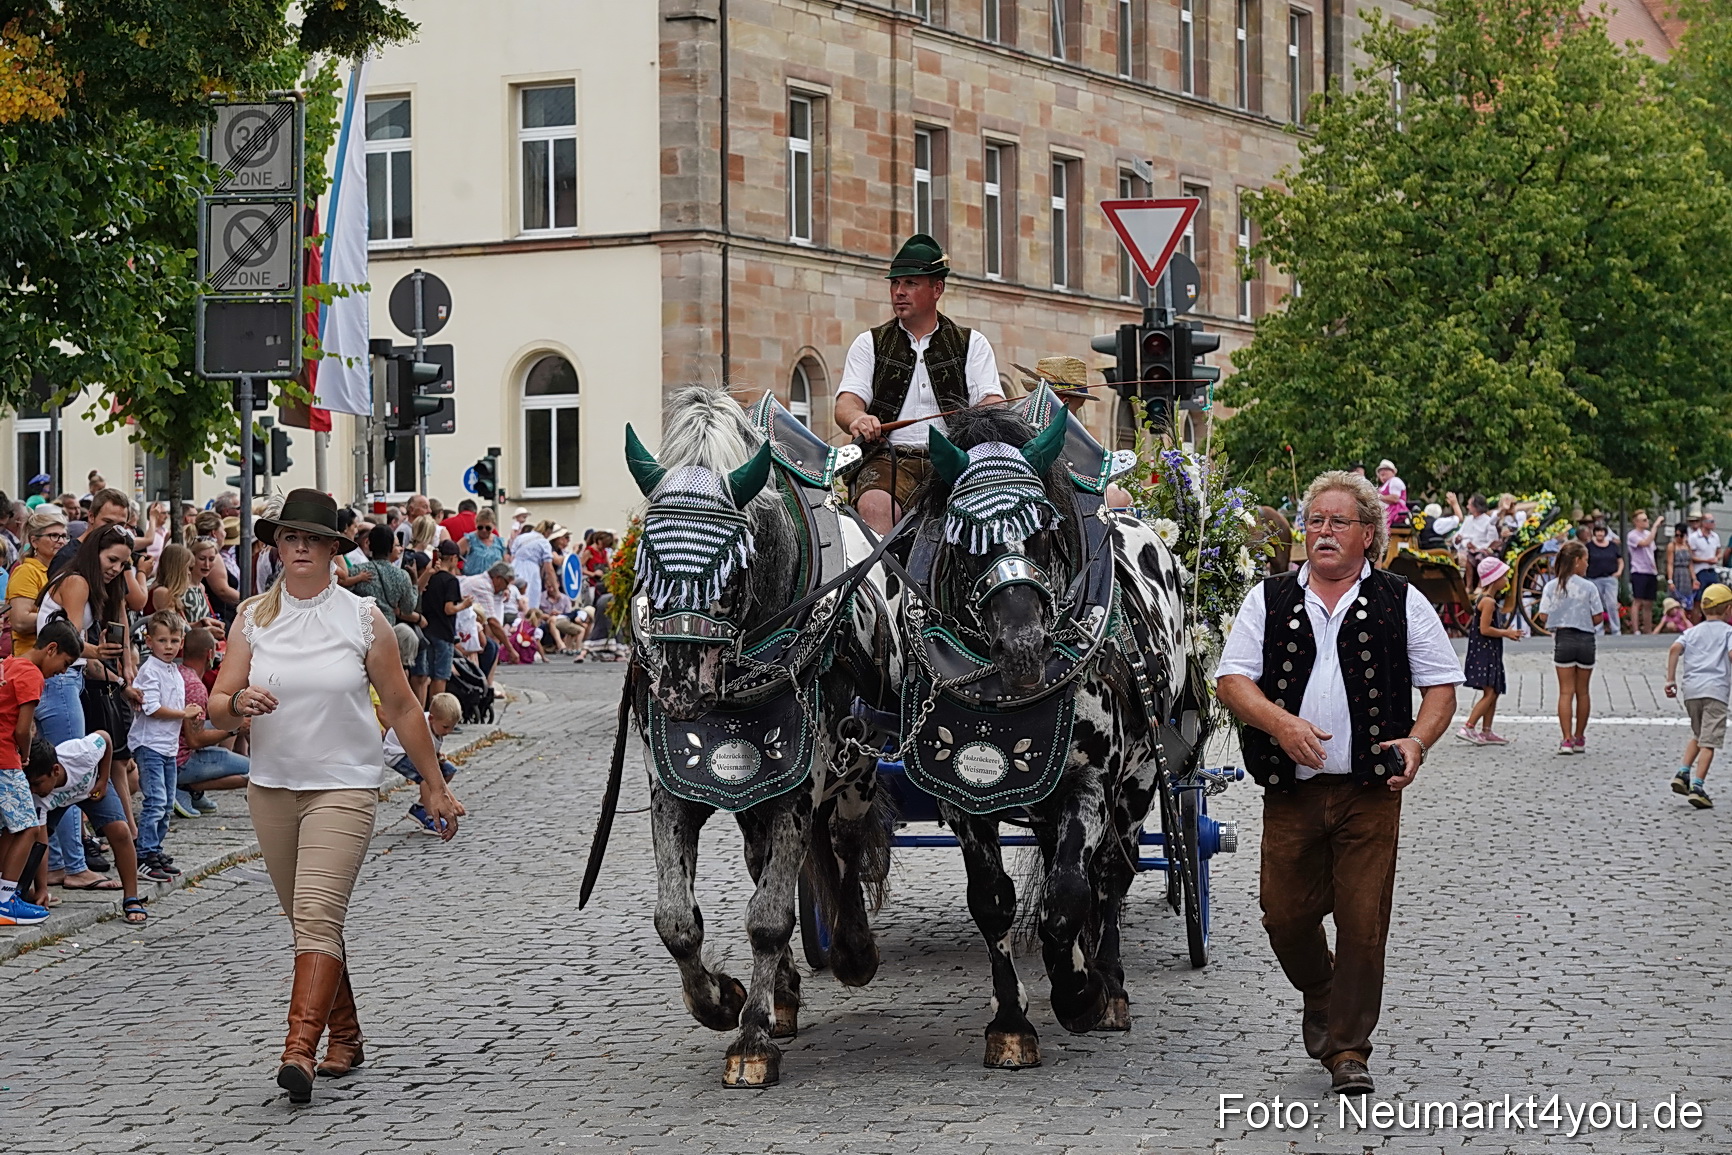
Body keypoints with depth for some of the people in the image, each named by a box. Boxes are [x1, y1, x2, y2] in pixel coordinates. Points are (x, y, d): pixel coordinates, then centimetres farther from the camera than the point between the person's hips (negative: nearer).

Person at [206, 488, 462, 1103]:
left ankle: (299, 1051, -26)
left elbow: (401, 708, 5)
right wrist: (239, 701, -23)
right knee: (306, 921, 12)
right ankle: (345, 1035, 28)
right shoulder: (253, 618, 4)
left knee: (318, 916, -18)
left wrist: (435, 786, 8)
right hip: (272, 787, 4)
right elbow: (218, 707, 2)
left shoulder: (362, 619, -2)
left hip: (344, 785, -4)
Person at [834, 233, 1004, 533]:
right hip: (890, 457, 0)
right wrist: (858, 418, -20)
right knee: (875, 506, -34)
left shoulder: (972, 343, 18)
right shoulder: (870, 344, 20)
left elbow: (992, 404, 6)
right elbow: (846, 404, 7)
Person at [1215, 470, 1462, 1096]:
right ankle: (1320, 994, 36)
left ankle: (1348, 1049, 7)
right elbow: (1231, 681, 3)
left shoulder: (1401, 603, 6)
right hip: (1290, 788, 2)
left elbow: (1441, 686, 8)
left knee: (1363, 921, -4)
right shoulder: (1269, 600, 8)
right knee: (1286, 915, 5)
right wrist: (1279, 721, -16)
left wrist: (1417, 742, -11)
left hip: (1370, 791, -1)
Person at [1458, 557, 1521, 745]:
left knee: (1494, 692, 13)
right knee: (1490, 693, -13)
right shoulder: (1488, 601, -15)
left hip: (1490, 652, 11)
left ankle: (1486, 732, 16)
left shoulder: (1487, 599, 16)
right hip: (1483, 651, -11)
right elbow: (1485, 629, -21)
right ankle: (1468, 728, -16)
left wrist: (1505, 631, 13)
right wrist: (1506, 633, -12)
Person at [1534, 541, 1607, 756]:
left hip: (1562, 639, 0)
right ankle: (1579, 738, 19)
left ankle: (1567, 739, -6)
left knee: (1566, 691, 2)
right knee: (1582, 691, 12)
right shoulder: (1588, 587, -6)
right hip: (1585, 639, 0)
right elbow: (1598, 618, -5)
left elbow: (1543, 617, -4)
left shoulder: (1551, 587, -2)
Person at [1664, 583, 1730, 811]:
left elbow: (1675, 649, 0)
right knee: (1708, 741, -5)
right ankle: (1698, 786, -13)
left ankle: (1683, 773, 11)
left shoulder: (1692, 631, 17)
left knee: (1697, 735, 25)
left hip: (1690, 689, 5)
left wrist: (1670, 679, 1)